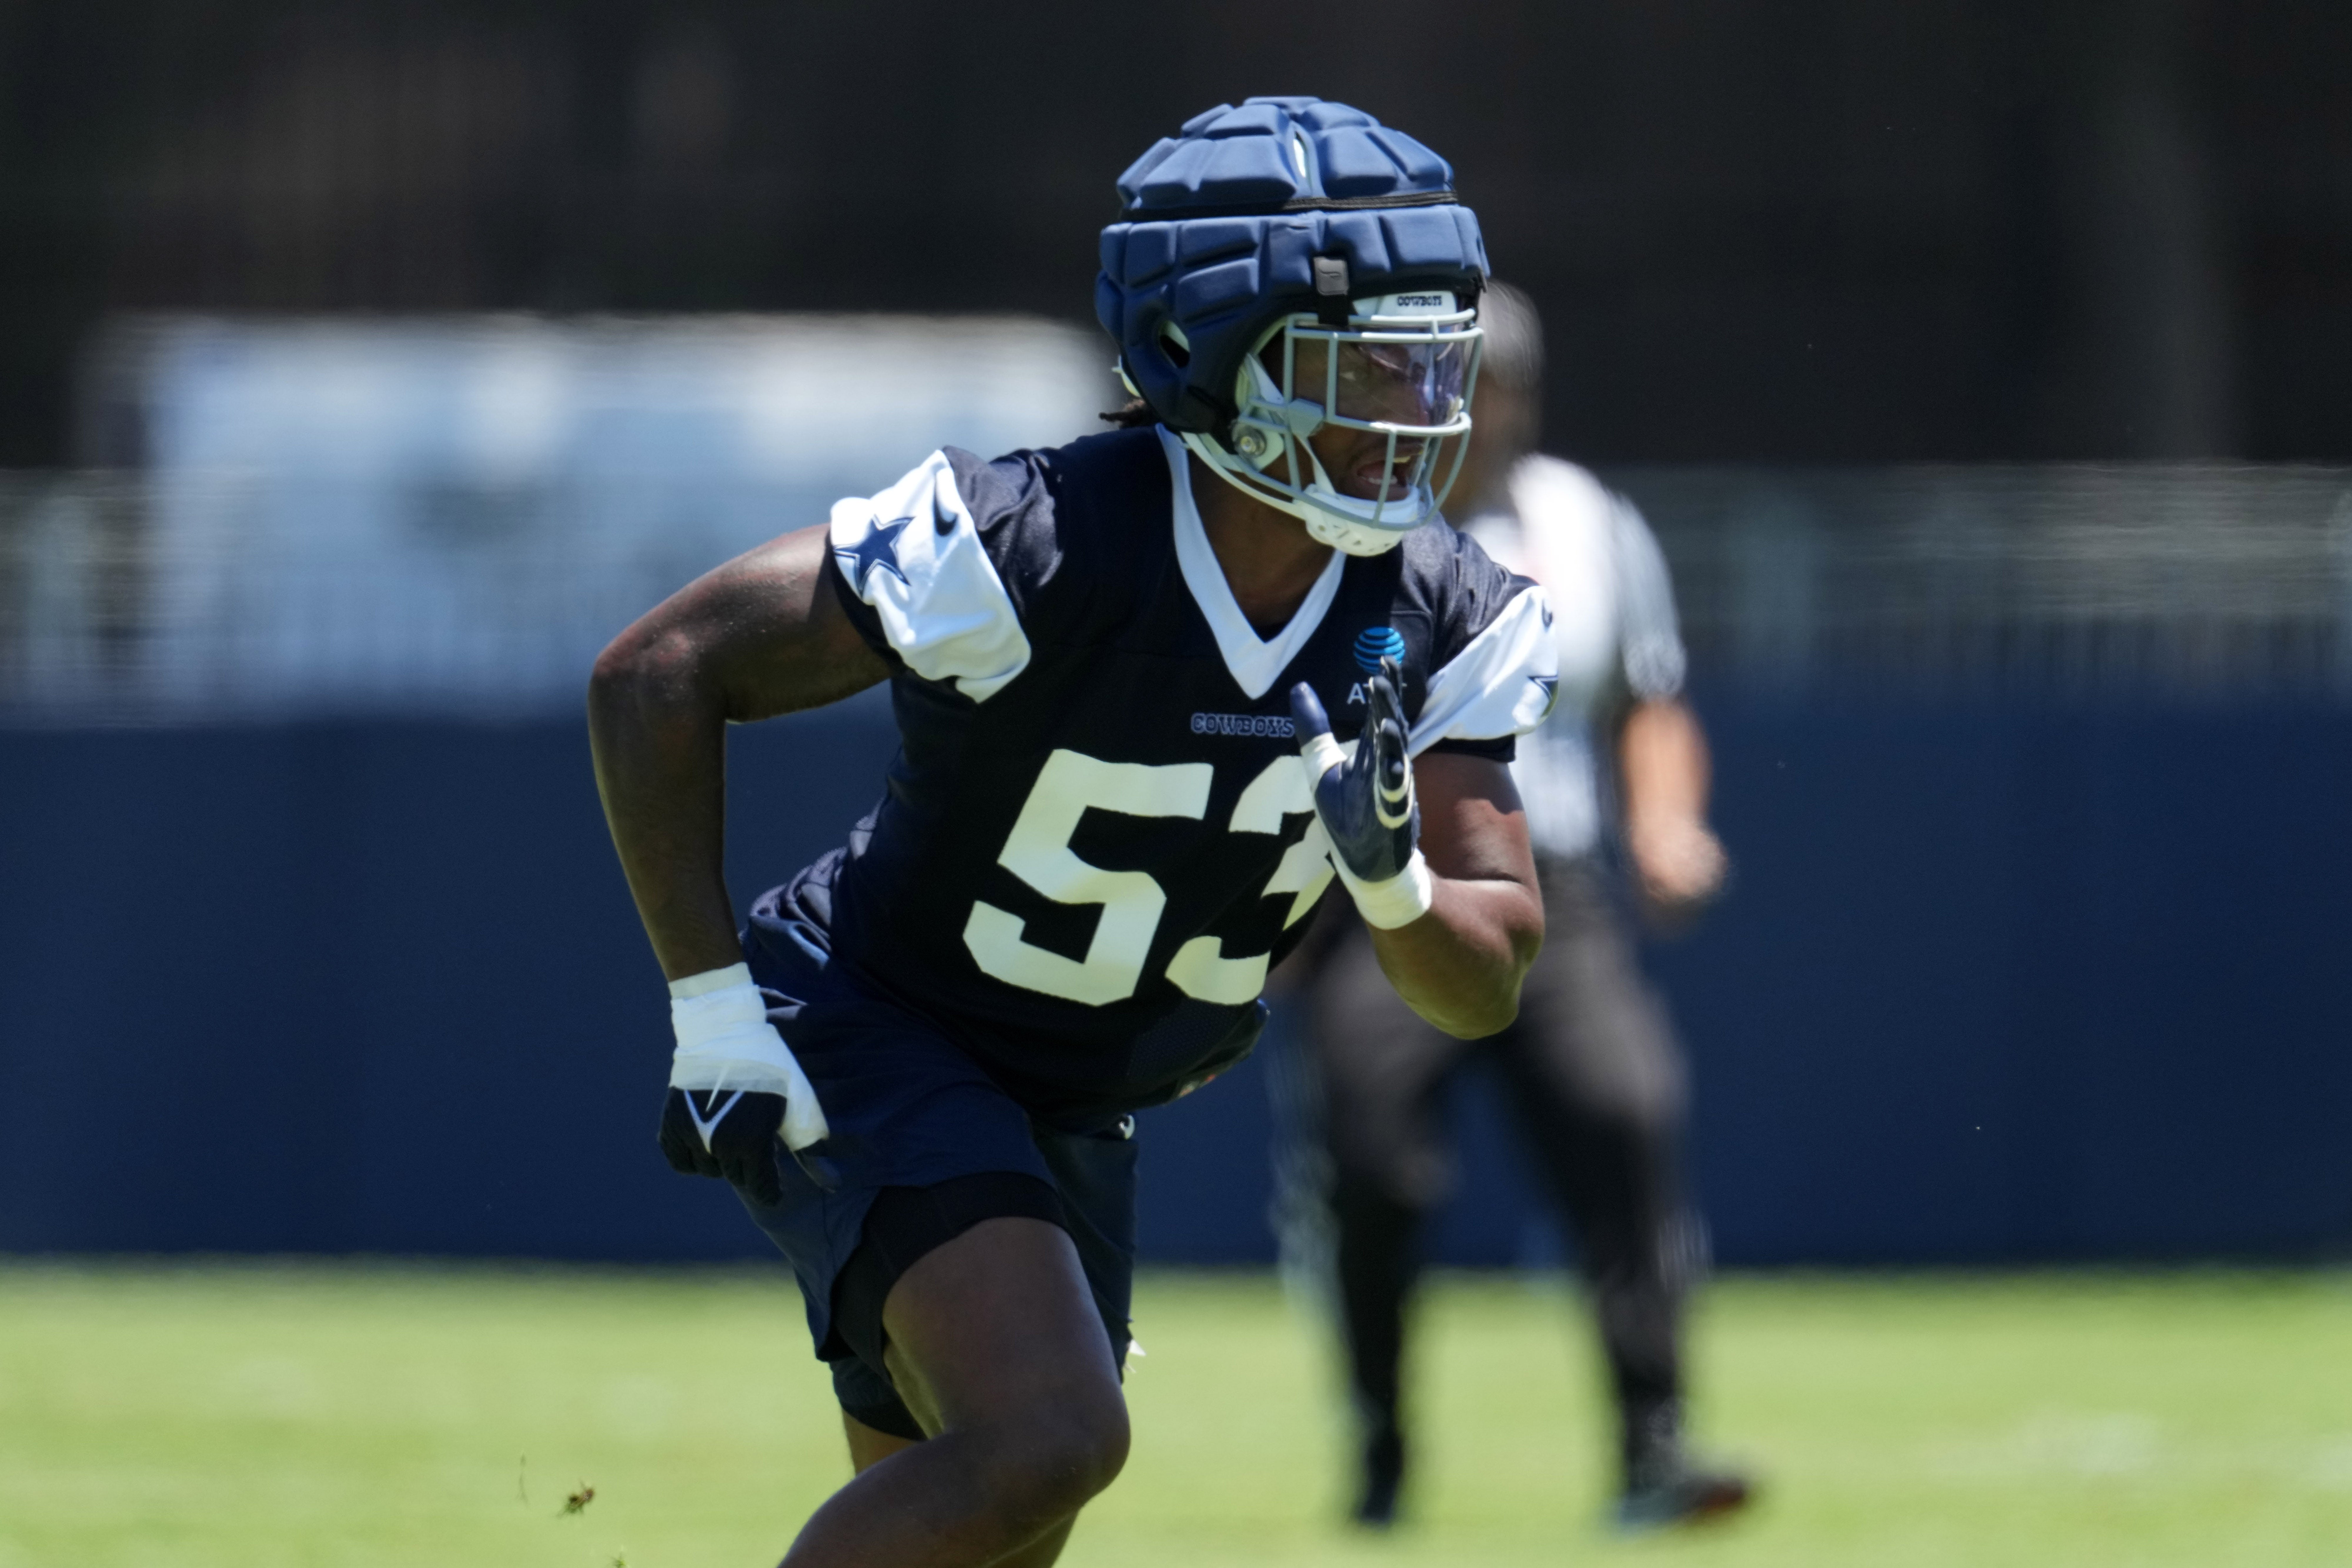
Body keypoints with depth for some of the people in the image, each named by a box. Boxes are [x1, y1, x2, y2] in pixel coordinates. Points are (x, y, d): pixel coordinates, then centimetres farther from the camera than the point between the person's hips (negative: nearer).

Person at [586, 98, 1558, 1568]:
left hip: (1072, 1112, 7)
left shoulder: (1448, 622, -10)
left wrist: (1392, 880, -29)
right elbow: (658, 680, -19)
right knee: (1051, 1443, -27)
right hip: (870, 1046, -7)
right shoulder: (1029, 547, -27)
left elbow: (1486, 983, -6)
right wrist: (713, 1005, -20)